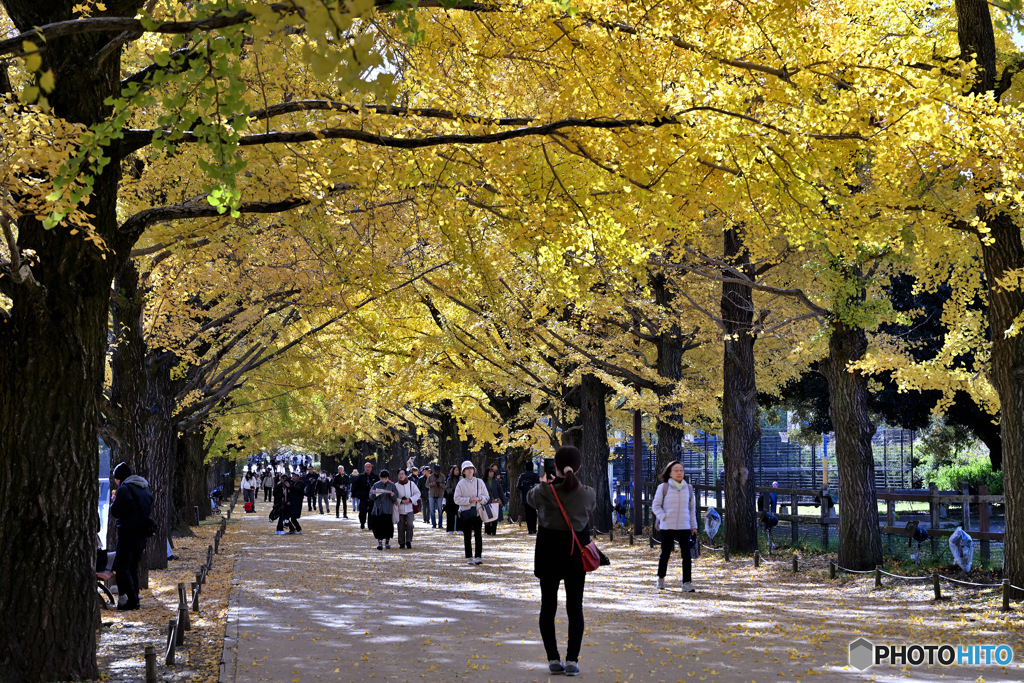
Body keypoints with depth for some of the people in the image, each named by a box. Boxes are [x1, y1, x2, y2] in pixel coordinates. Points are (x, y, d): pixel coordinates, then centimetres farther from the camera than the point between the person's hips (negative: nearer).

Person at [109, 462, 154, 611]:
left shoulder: (124, 489, -12)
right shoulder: (145, 488, 14)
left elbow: (115, 512, -13)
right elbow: (149, 510, 21)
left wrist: (114, 501, 6)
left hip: (128, 534, -8)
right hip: (142, 533, 8)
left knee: (122, 567, -4)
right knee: (133, 567, 16)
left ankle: (129, 600, -10)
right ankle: (135, 600, 16)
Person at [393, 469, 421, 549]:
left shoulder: (411, 483, 2)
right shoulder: (396, 485, 2)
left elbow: (417, 493, 4)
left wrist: (410, 500, -10)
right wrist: (401, 501, -14)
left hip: (409, 508, -1)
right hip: (400, 509, 1)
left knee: (409, 525, -12)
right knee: (401, 526, 2)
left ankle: (408, 542, -3)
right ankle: (401, 543, 11)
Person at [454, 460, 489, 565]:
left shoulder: (479, 482, 7)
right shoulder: (461, 484, 2)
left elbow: (486, 497, 9)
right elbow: (456, 499, -4)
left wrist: (479, 498, -12)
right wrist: (469, 500, -16)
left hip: (478, 512, 1)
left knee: (478, 535, -6)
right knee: (467, 536, 3)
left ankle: (478, 556, -3)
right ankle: (469, 557, 9)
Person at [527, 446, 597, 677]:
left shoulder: (544, 491, -15)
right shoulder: (587, 494, -12)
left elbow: (530, 498, 8)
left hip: (548, 554, 0)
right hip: (576, 556, 1)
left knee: (548, 606, 9)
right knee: (575, 608, 7)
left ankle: (553, 659, 9)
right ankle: (572, 660, 2)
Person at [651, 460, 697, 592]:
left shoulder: (688, 488, 9)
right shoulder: (663, 487, -1)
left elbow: (692, 508, 17)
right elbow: (656, 506, 2)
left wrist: (694, 526, 13)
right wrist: (664, 517, -12)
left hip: (684, 527, 2)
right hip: (667, 527, -2)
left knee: (686, 554, -7)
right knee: (665, 553, 6)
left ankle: (686, 583, -5)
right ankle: (661, 578, 27)